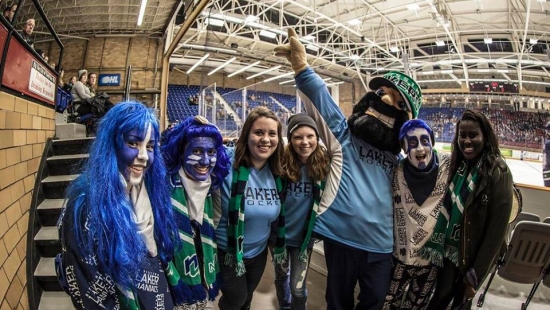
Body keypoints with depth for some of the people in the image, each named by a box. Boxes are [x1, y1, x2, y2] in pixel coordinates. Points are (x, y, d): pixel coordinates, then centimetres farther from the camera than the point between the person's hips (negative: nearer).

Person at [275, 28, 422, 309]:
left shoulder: (398, 154, 10)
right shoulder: (344, 133, -3)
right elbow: (320, 97, -20)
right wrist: (301, 66, -34)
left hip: (380, 243, 4)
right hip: (341, 237, -3)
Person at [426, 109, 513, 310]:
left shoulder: (498, 173, -16)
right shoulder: (455, 164, -1)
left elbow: (497, 227, -15)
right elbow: (446, 207, 5)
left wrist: (476, 273, -13)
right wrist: (438, 244, 3)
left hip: (475, 254, -3)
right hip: (450, 248, 4)